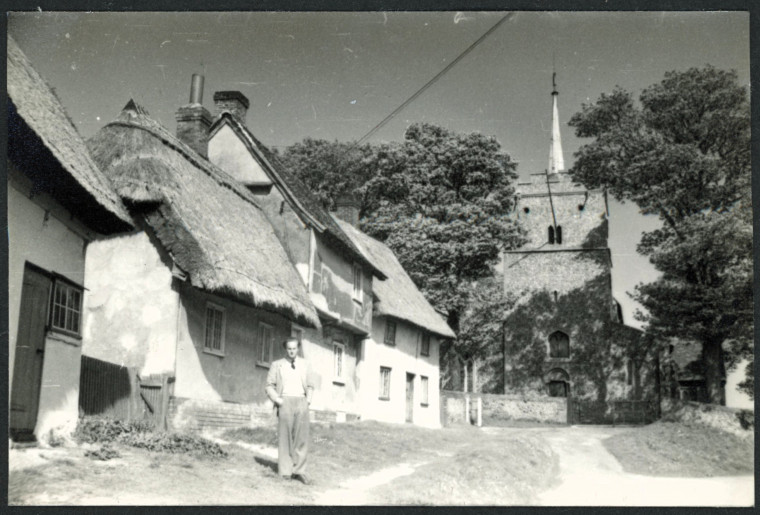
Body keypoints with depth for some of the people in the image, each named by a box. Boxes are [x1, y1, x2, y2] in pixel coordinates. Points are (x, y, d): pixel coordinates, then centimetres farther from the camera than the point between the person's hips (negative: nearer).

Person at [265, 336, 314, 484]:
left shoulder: (304, 364, 17)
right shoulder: (277, 365, 10)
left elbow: (310, 385, 22)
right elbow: (270, 386, 8)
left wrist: (308, 400, 6)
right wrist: (277, 400, -6)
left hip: (301, 402, 2)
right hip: (285, 402, -2)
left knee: (302, 437, -6)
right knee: (285, 437, -2)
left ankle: (299, 470, -3)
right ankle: (286, 472, 4)